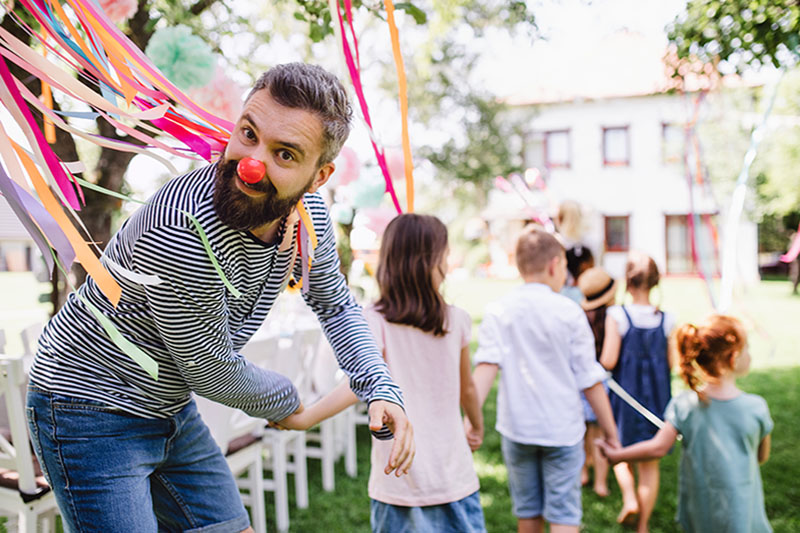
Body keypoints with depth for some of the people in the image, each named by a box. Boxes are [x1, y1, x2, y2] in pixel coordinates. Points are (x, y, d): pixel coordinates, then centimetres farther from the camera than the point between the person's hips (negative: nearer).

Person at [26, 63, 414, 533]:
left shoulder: (308, 213, -11)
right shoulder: (182, 235, -35)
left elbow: (335, 303, 8)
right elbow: (210, 371, -21)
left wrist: (382, 389, -5)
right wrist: (285, 401, -1)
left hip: (173, 409, 7)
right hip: (92, 414, -7)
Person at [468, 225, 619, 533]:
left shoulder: (498, 313, -3)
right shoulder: (569, 312, -6)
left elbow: (486, 366, -17)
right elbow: (590, 380, -5)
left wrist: (470, 419, -22)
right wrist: (610, 431, 4)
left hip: (517, 428, 2)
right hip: (563, 428, -2)